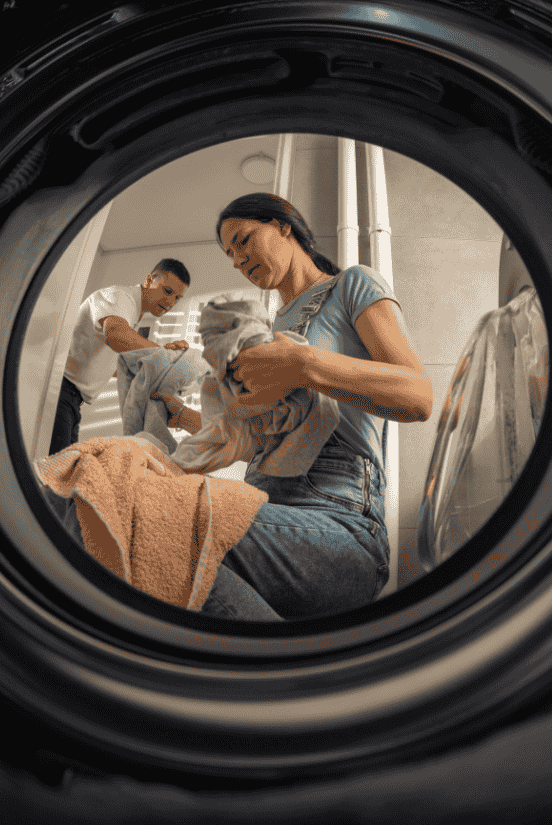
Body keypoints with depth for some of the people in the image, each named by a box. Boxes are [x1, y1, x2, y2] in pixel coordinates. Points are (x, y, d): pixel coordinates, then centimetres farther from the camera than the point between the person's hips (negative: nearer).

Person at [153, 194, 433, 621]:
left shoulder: (356, 285, 10)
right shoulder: (275, 328, 30)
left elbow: (419, 397, -8)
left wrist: (306, 365, -21)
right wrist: (181, 415, 35)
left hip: (336, 527, -7)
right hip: (271, 518, 8)